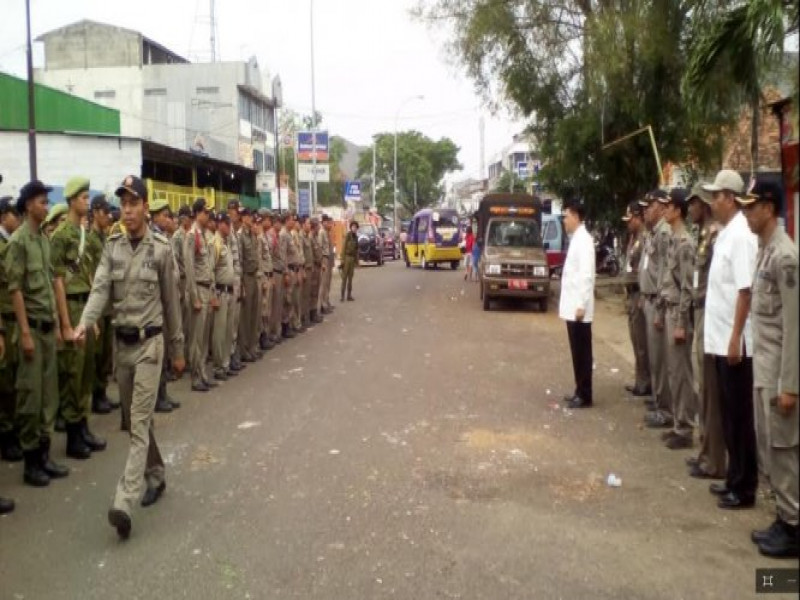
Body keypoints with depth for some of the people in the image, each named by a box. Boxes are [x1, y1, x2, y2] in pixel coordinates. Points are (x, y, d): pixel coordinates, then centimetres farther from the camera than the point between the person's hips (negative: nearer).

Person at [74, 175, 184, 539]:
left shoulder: (161, 249, -5)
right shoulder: (112, 247, 4)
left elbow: (171, 302, 0)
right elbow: (100, 289, -9)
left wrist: (177, 348, 5)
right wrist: (84, 323, -29)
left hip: (149, 342, -5)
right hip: (120, 343, 5)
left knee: (140, 423, -9)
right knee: (135, 419, 16)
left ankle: (124, 502, -14)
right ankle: (155, 476, 35)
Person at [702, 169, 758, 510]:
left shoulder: (740, 236, -16)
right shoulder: (724, 233, 12)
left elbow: (745, 291, -21)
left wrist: (735, 338, -22)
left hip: (734, 341, -9)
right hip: (719, 338, 9)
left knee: (740, 416, 1)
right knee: (728, 414, 16)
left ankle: (745, 488, 11)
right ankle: (734, 477, 27)